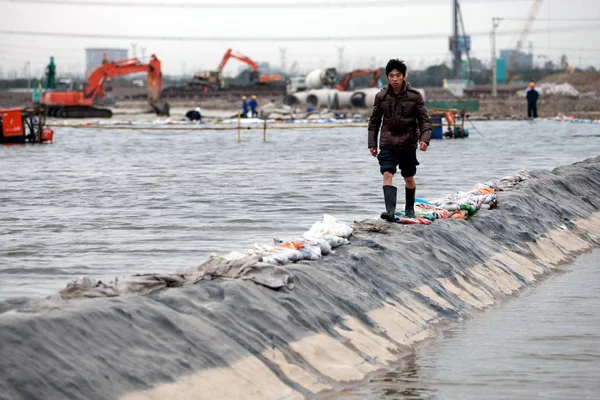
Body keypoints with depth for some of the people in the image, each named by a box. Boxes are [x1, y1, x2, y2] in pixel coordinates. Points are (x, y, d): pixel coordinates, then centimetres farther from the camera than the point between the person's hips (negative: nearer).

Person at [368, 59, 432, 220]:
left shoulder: (414, 96, -6)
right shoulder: (381, 96, -2)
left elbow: (424, 120, -4)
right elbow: (374, 121, 8)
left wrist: (424, 139, -19)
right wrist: (372, 143, 6)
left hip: (408, 143, 0)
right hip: (388, 143, 0)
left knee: (409, 177, 12)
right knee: (387, 174, -18)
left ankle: (409, 208, 33)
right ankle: (390, 210, -27)